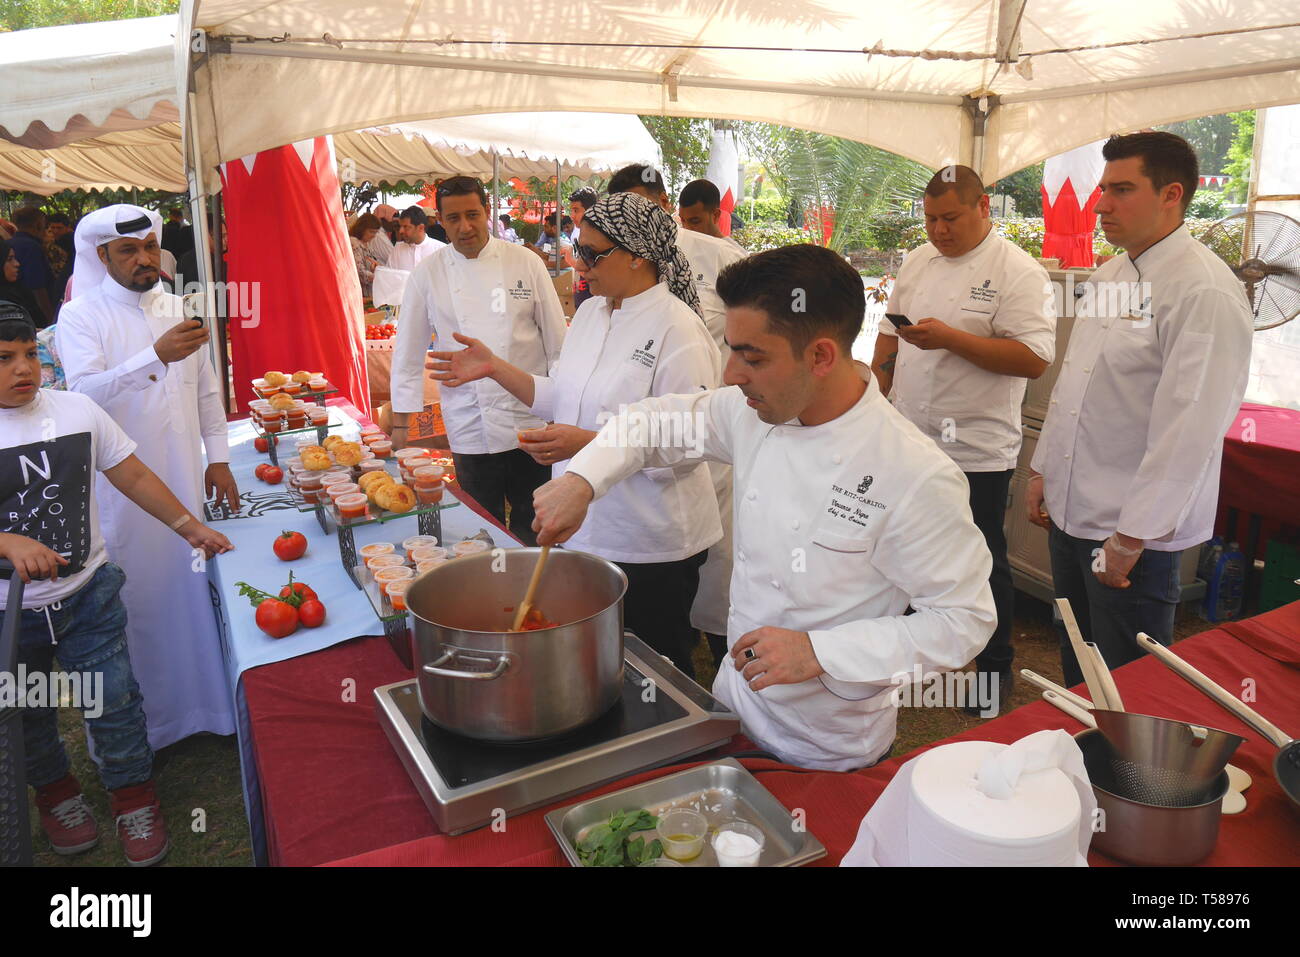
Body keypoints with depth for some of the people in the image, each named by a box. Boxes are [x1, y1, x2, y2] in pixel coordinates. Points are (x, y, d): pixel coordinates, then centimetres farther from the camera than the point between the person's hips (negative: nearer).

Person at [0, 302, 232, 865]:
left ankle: (133, 798, 27)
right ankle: (55, 793, 45)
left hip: (88, 596, 1)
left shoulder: (75, 411, -3)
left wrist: (189, 528, 4)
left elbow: (133, 477, 5)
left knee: (113, 702, 5)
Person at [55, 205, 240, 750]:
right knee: (137, 600, 4)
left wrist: (218, 459, 12)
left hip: (186, 481, 4)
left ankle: (206, 703, 27)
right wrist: (157, 355, -37)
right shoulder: (80, 318, -6)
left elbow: (206, 389, 16)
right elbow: (84, 391, -24)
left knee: (194, 590, 11)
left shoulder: (178, 310, 9)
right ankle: (143, 723, 20)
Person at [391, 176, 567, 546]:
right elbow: (409, 352, 6)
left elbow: (556, 340, 3)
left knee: (534, 527, 9)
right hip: (470, 428, 0)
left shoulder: (525, 262, -1)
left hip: (530, 420, 0)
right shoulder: (428, 275, 1)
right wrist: (401, 421, 5)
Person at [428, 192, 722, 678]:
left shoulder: (678, 331, -19)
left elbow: (686, 445, -23)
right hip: (587, 526, 8)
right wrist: (495, 368, 5)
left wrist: (587, 443, -30)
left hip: (649, 543, -7)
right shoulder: (590, 313, 7)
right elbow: (559, 398, 15)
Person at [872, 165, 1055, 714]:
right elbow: (889, 337, 18)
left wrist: (951, 338, -24)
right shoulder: (917, 263, 10)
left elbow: (1034, 359, -19)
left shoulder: (1017, 272, -11)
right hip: (909, 438, 6)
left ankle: (996, 669, 25)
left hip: (977, 449, -6)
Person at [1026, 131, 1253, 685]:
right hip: (1070, 511, 8)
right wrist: (1041, 470, 16)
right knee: (1077, 667, 21)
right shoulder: (1108, 275, 11)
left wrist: (1131, 536, -20)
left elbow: (1190, 427, -22)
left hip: (1136, 532, -8)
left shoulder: (1205, 291, -17)